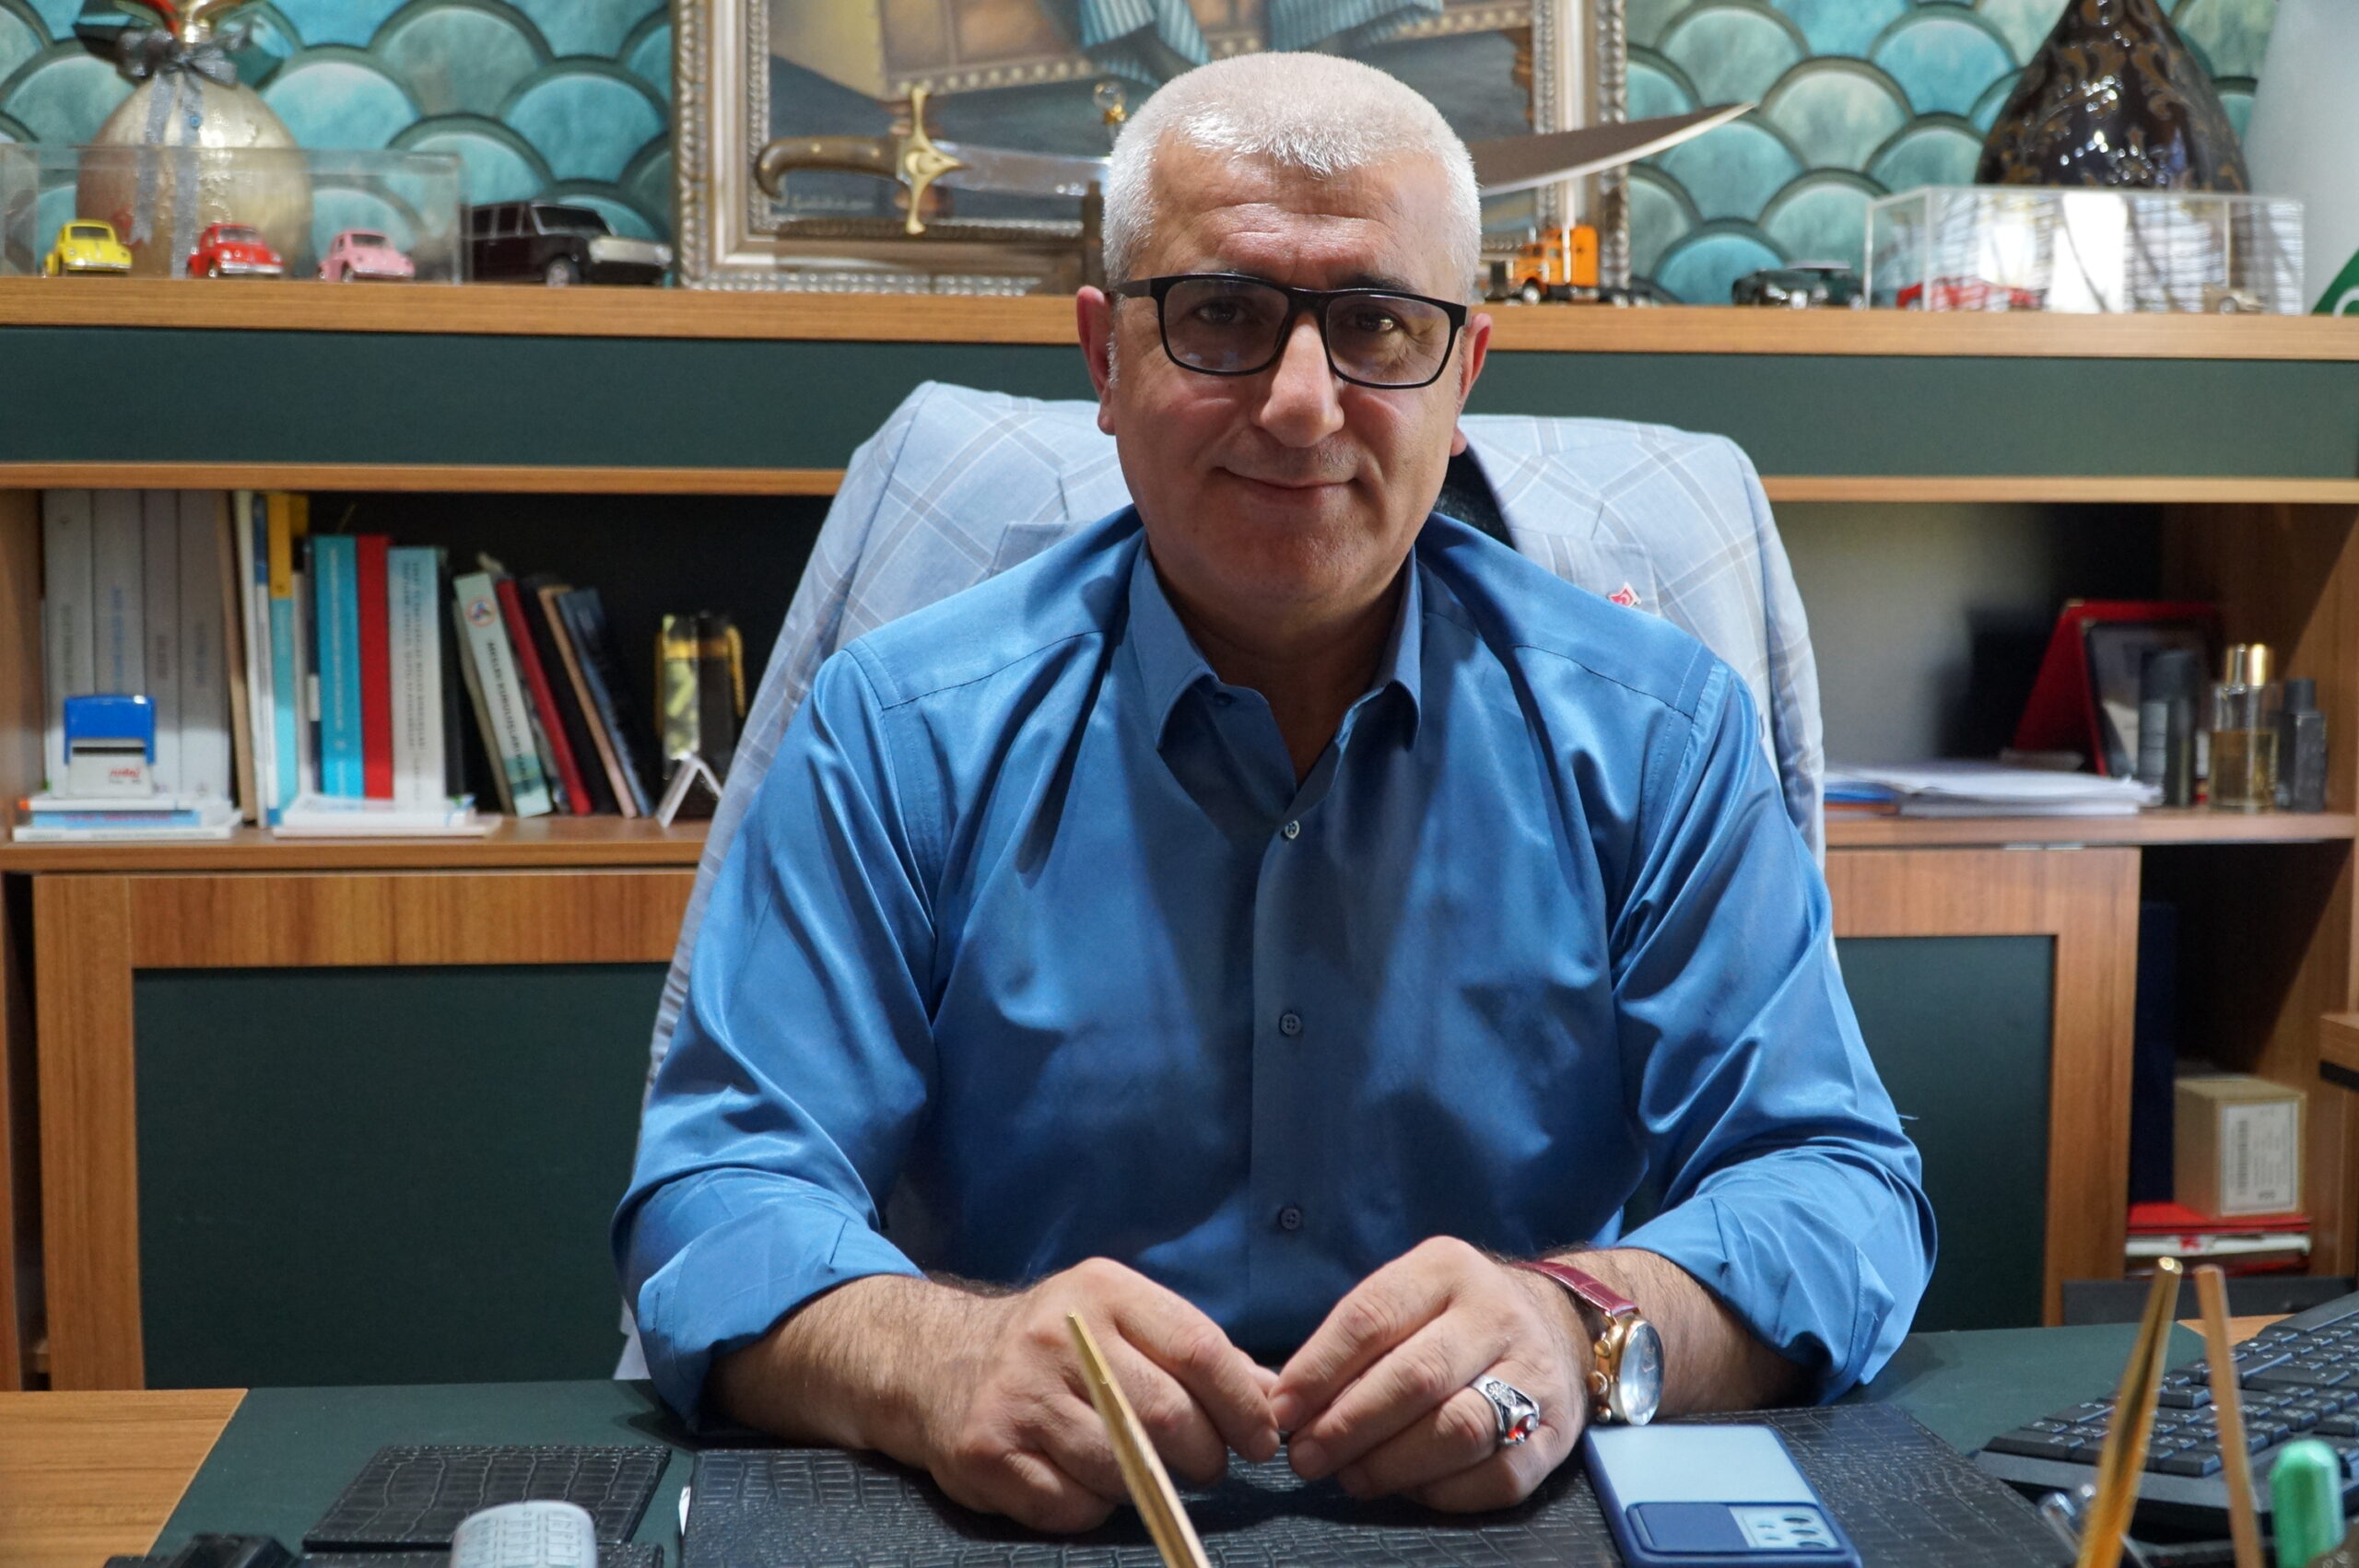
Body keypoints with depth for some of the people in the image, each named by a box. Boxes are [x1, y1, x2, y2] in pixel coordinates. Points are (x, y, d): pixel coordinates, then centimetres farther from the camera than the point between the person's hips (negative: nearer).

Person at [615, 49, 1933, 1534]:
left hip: (1517, 1519, 3)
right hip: (1040, 1525, -2)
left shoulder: (1654, 731, 0)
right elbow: (721, 1203, -7)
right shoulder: (898, 734, -2)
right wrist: (944, 1364, -29)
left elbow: (1837, 1189, -3)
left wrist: (1580, 1327, -25)